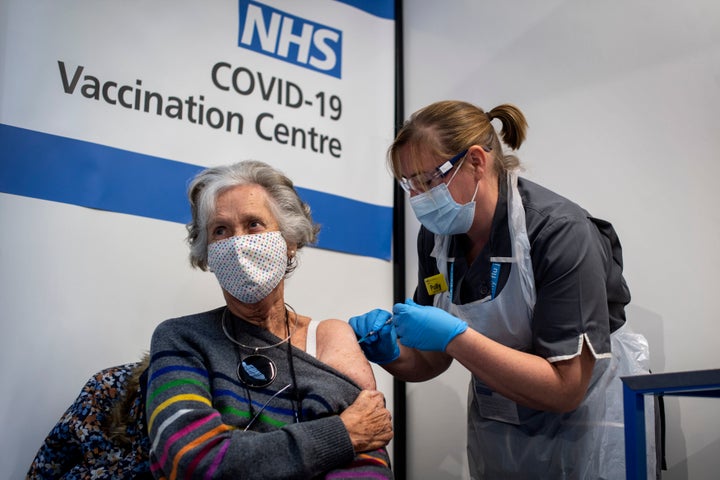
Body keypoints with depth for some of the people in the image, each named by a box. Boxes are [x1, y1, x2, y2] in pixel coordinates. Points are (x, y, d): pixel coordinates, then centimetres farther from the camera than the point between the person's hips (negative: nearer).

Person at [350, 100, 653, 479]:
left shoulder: (559, 233, -26)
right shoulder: (435, 235, -8)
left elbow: (564, 389, -29)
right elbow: (432, 361, 2)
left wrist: (454, 336, -34)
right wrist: (390, 353, -19)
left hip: (583, 427, -5)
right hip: (493, 430, 6)